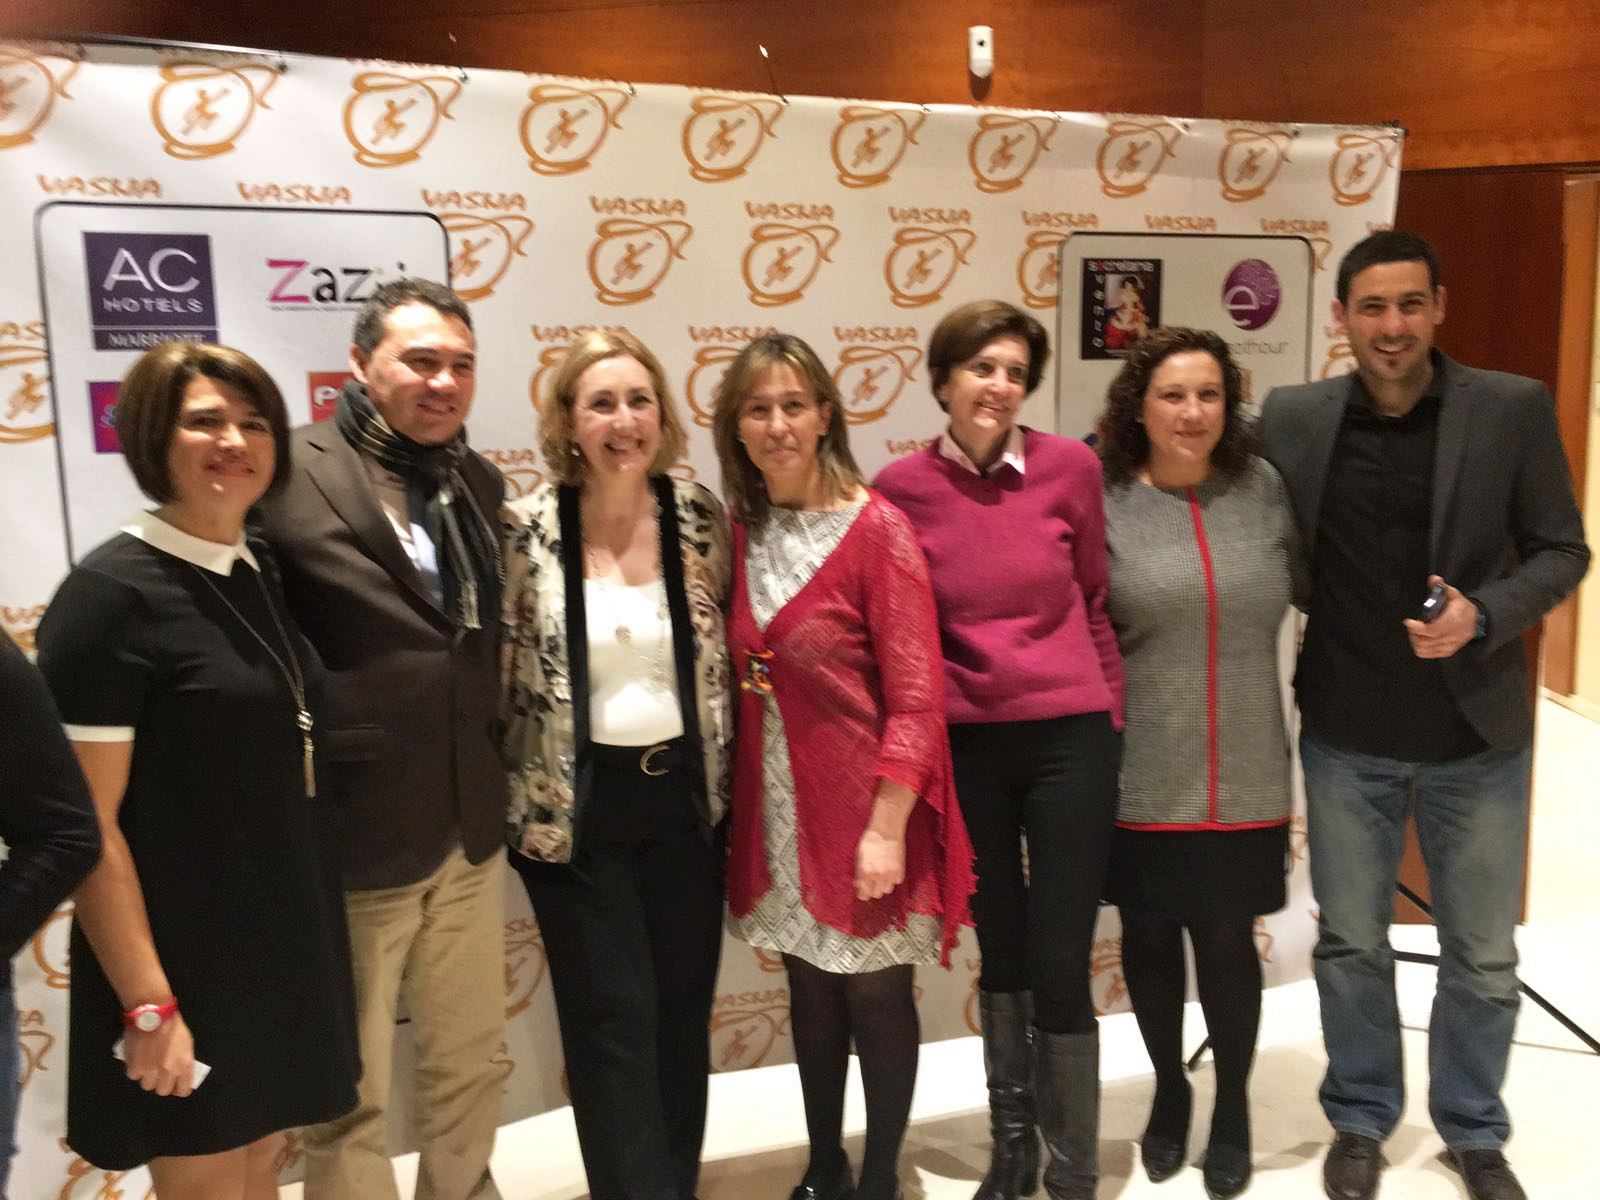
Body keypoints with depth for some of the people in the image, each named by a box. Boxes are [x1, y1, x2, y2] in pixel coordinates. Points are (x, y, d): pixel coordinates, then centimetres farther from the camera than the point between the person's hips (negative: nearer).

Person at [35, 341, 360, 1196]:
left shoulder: (260, 574, 6)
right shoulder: (108, 594, -16)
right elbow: (87, 828, -18)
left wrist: (309, 935, 13)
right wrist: (148, 1005, -18)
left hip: (285, 942, 7)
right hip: (188, 962, -7)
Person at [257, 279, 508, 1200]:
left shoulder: (480, 483, 9)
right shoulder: (292, 476, -13)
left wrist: (497, 774, 11)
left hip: (471, 832, 6)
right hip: (350, 838, -6)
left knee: (470, 1064, 22)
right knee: (351, 1094, 13)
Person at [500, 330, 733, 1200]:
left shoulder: (700, 514, -2)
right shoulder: (526, 529, -9)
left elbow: (722, 651, 8)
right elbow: (498, 673, -3)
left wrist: (722, 771, 8)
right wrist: (509, 797, -2)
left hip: (683, 797, 3)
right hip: (577, 807, -3)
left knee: (683, 1007, 15)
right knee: (613, 1018, 6)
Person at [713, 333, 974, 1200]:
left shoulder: (876, 528, -14)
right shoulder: (741, 531, 3)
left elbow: (916, 698, -16)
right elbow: (742, 678, 8)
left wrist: (885, 828, -18)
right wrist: (741, 804, 5)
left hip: (862, 804, -5)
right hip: (778, 807, 5)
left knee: (876, 996, 10)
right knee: (809, 990, 18)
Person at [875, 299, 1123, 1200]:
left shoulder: (1072, 465, -6)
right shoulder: (902, 488, -6)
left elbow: (1096, 601, 4)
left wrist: (1111, 712, 8)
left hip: (1069, 739, -1)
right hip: (964, 747, 1)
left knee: (1061, 966, 3)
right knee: (999, 952, 17)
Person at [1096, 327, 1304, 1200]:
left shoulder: (1264, 490, 1)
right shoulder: (1100, 503, -7)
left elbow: (1314, 588, 14)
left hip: (1244, 782, 1)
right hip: (1140, 782, -1)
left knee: (1228, 942, 12)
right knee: (1150, 938, 15)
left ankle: (1233, 1106, 37)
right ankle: (1168, 1090, 40)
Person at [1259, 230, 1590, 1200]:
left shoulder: (1514, 409, -6)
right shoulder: (1293, 418, -3)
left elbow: (1563, 551, -2)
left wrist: (1484, 616, -18)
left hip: (1477, 734, 0)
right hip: (1346, 736, 1)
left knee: (1483, 957, 14)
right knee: (1350, 944, 14)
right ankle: (1361, 1120, 35)